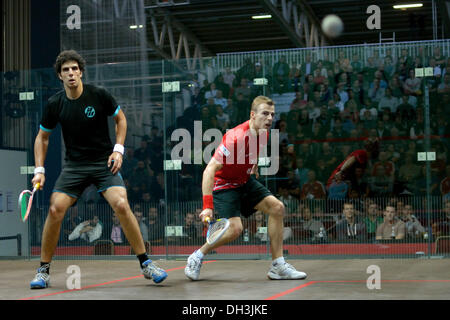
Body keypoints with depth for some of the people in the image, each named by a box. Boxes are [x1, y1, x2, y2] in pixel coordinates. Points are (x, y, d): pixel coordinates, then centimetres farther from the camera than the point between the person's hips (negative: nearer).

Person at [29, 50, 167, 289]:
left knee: (121, 205, -22)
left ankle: (145, 264, -8)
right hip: (74, 166, 2)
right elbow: (42, 137, 10)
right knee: (55, 209, -15)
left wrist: (118, 149, -4)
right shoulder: (54, 104, -3)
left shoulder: (98, 95, -8)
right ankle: (43, 271, 2)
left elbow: (120, 118, 8)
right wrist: (39, 170, 0)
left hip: (104, 162, -2)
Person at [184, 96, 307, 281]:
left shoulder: (263, 133, -6)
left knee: (277, 208, -3)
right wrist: (207, 206, -43)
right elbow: (210, 170, -37)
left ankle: (278, 266, 3)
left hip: (245, 181, 8)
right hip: (224, 184, -8)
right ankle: (197, 257, 1)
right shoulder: (236, 138, -32)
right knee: (235, 228, -23)